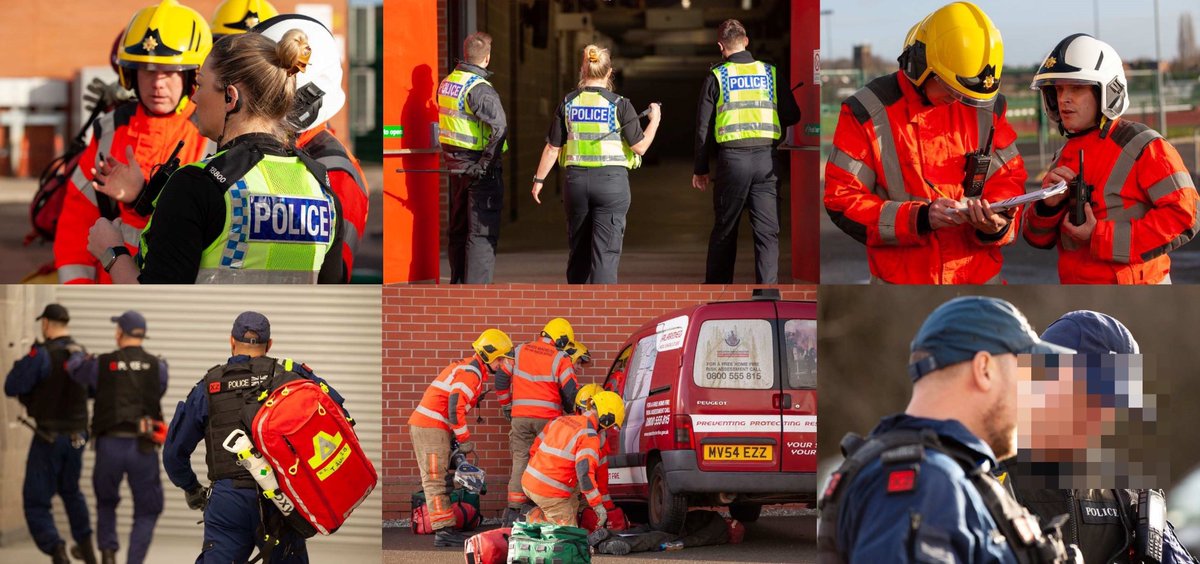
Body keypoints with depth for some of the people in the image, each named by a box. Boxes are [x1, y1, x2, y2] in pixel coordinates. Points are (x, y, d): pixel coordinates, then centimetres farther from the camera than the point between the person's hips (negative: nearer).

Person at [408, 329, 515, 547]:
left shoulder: (472, 370, 19)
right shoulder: (470, 373, -13)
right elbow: (455, 407, -22)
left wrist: (459, 438, 18)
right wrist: (465, 440, -13)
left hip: (432, 428, 10)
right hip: (431, 428, -10)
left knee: (436, 480, 9)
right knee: (435, 480, -11)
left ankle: (446, 528, 11)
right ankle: (443, 531, -14)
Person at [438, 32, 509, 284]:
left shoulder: (446, 83, 8)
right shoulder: (479, 88, -18)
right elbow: (499, 127, -27)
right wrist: (485, 164, -22)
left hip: (454, 160, 8)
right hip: (477, 164, -8)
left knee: (459, 227, 18)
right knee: (482, 232, -4)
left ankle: (458, 284, 25)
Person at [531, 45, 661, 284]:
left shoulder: (568, 103, 1)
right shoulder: (619, 105, -8)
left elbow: (552, 148, 3)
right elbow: (640, 146, -7)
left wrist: (539, 179, 14)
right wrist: (654, 120, 9)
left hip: (576, 180, 3)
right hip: (611, 182, -3)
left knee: (578, 251, 16)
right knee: (605, 253, -4)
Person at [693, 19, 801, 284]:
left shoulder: (716, 76, 2)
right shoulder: (770, 73, 6)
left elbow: (704, 126, 3)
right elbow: (792, 116, 8)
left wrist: (700, 168, 11)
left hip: (731, 159, -1)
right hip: (766, 158, 1)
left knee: (724, 231, 12)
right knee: (767, 231, 1)